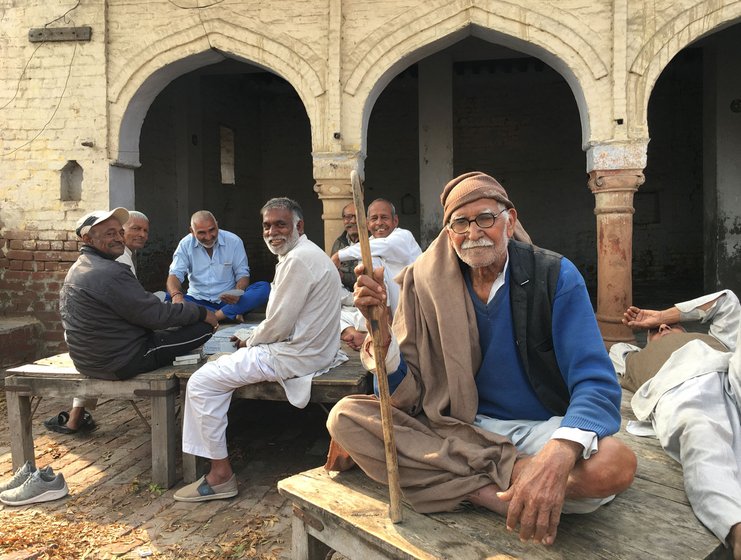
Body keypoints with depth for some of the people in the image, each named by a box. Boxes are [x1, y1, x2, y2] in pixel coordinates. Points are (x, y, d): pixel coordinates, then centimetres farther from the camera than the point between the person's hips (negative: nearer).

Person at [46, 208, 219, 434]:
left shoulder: (78, 269, 11)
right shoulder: (110, 272, -21)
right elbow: (156, 315, -20)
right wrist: (202, 312, -8)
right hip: (120, 362, -10)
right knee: (204, 327, -10)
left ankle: (75, 417, 37)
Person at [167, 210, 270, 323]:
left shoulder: (234, 241, -2)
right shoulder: (185, 244, -1)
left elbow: (242, 274, 0)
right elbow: (175, 275, -8)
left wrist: (237, 293, -24)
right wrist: (176, 295, -33)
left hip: (228, 301, -1)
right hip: (198, 301, 1)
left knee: (265, 288, -26)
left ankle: (215, 316, -32)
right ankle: (231, 315, -28)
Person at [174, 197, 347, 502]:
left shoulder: (298, 259, -20)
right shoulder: (307, 253, 15)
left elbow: (278, 326, -21)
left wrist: (251, 342, -1)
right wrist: (253, 342, 9)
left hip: (295, 355, -11)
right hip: (310, 348, 11)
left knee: (202, 382, -7)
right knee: (225, 362, 26)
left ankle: (220, 474, 1)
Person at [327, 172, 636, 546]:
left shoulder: (555, 276, -9)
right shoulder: (426, 285, -4)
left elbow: (596, 384, -18)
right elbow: (408, 394, -4)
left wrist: (558, 455, -39)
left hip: (539, 428, -2)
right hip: (456, 427, 3)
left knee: (615, 464, -32)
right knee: (345, 414, -18)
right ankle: (515, 475, -20)